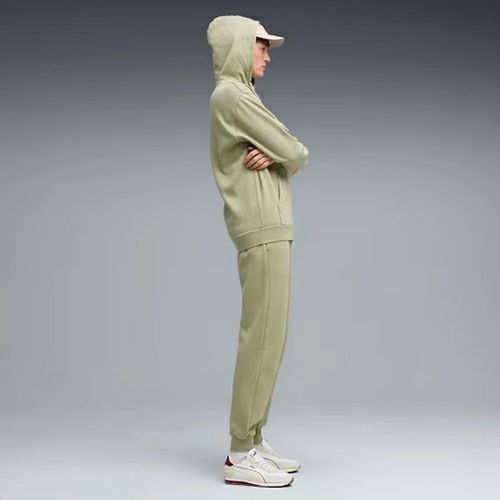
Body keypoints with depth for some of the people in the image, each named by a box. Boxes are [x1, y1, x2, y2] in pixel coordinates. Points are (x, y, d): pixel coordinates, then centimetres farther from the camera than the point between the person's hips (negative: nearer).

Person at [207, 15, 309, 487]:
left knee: (268, 337, 9)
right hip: (262, 227, -10)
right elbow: (296, 153, -13)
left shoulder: (237, 98, 22)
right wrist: (282, 154, 10)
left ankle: (254, 442, 13)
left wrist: (271, 155, -7)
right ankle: (241, 455, -7)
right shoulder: (233, 96, -10)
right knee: (263, 337, -11)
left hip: (268, 227, 10)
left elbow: (289, 157, 15)